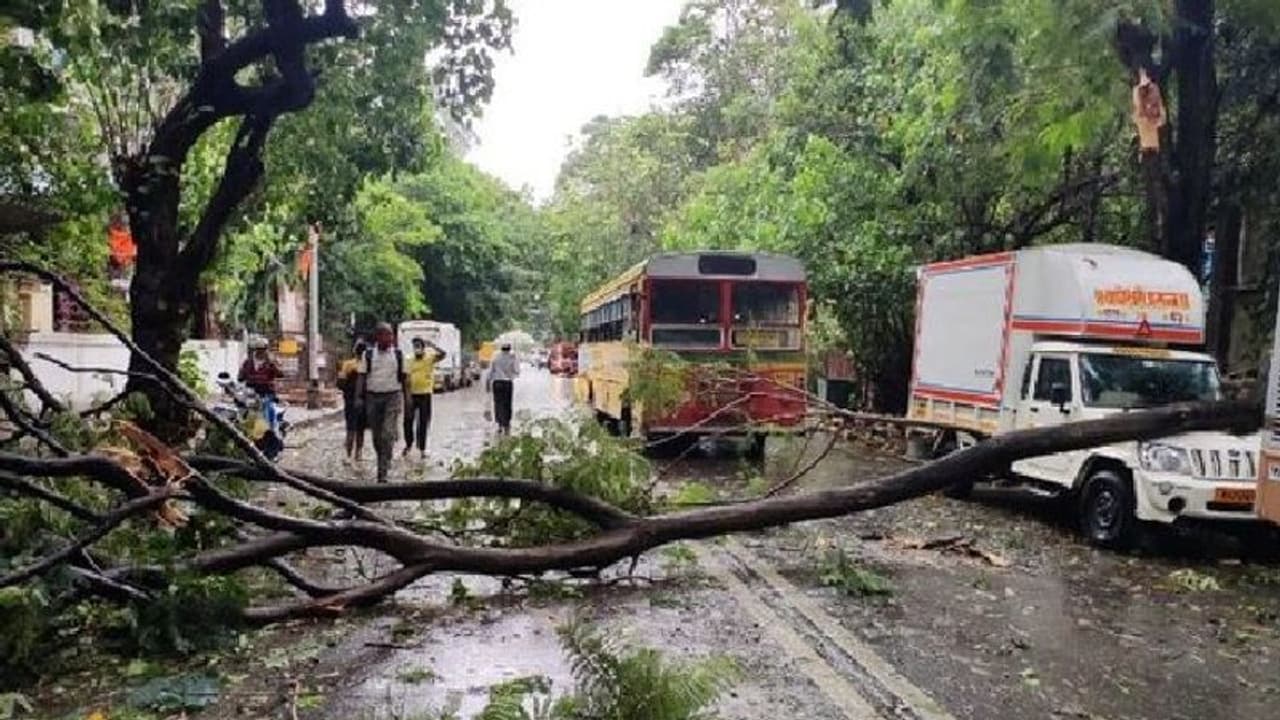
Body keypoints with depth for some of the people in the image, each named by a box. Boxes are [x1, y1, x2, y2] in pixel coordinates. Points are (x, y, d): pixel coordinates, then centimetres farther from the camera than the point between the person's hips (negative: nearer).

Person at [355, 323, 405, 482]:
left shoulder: (398, 355, 5)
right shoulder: (368, 354, 5)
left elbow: (403, 377, 9)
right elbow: (361, 376, 4)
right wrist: (359, 397, -5)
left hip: (392, 397, -2)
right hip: (372, 396, 2)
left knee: (388, 434, -12)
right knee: (376, 435, 9)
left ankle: (383, 472, -13)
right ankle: (383, 461, 30)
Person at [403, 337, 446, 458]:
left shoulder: (430, 358, -2)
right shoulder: (410, 361, 3)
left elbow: (442, 354, -21)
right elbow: (407, 380, 2)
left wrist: (432, 345, -28)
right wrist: (408, 396, -5)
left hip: (425, 394, -2)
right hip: (412, 394, 2)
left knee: (423, 423, 4)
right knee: (408, 420, 2)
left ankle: (422, 449, 11)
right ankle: (408, 444, 24)